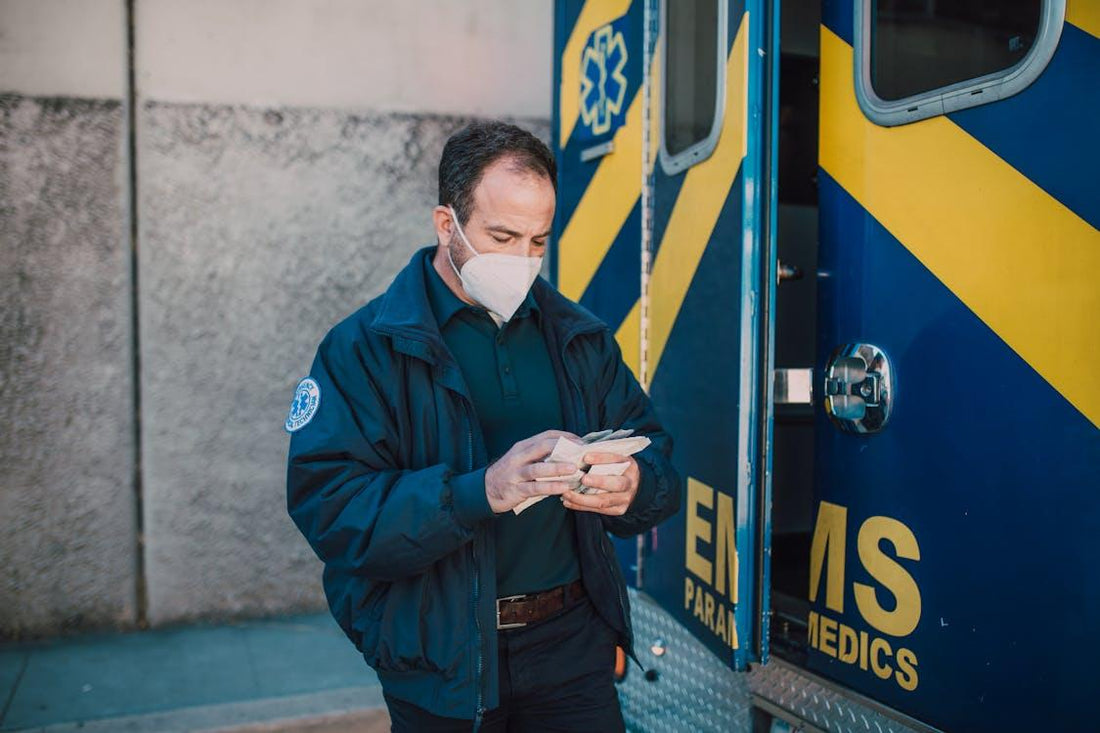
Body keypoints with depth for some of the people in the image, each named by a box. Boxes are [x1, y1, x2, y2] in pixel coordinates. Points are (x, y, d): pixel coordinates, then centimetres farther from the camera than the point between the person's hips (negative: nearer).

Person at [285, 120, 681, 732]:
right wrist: (480, 492, -30)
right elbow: (327, 505, -18)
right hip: (441, 658, -3)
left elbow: (652, 450, 9)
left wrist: (634, 485, -15)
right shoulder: (366, 348, -9)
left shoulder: (582, 338, 6)